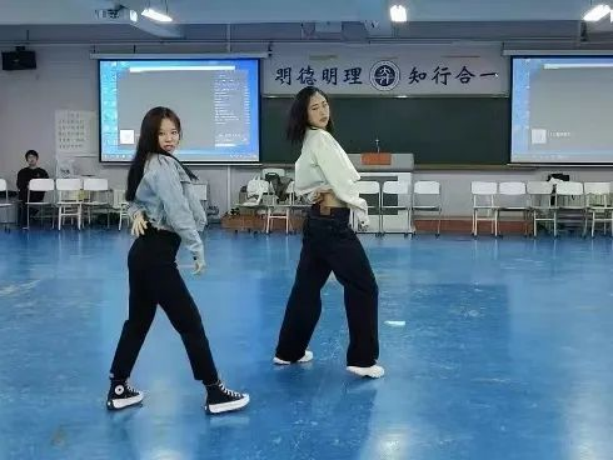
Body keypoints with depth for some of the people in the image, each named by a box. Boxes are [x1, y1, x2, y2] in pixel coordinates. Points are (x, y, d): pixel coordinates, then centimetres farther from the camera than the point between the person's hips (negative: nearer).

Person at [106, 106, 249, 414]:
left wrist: (138, 214, 0)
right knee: (190, 323, -3)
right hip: (157, 254, -10)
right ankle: (215, 393, 4)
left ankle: (118, 389, 22)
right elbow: (178, 212, -19)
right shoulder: (164, 165, -15)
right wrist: (197, 249, -12)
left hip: (143, 251, 10)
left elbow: (135, 199, 23)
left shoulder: (147, 163, 14)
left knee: (138, 321, 16)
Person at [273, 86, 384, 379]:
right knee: (363, 288, -2)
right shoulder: (320, 138, -14)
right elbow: (343, 180, -17)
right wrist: (361, 209, -4)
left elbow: (302, 182, 23)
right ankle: (362, 359, 2)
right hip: (332, 224, -10)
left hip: (317, 221, 10)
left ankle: (289, 351, 25)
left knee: (307, 286, 16)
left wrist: (318, 193, 4)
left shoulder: (311, 141, 15)